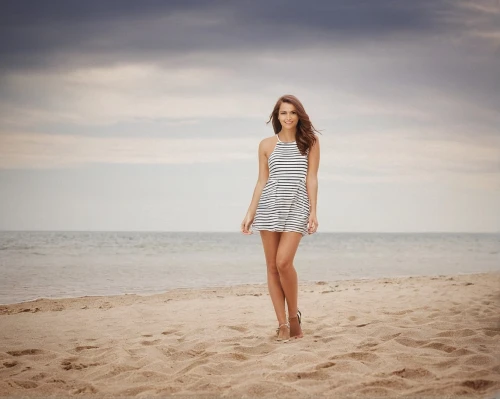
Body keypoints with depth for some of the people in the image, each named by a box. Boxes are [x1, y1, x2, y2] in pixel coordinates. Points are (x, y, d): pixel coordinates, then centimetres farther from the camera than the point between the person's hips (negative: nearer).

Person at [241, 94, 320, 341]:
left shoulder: (310, 141, 5)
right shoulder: (266, 145, 10)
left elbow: (311, 178, 2)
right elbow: (261, 181, 11)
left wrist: (313, 212, -6)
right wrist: (250, 213, 5)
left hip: (296, 207, -3)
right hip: (269, 207, 3)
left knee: (284, 262, -16)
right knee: (272, 266, 0)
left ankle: (294, 314, 7)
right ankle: (283, 324, 7)